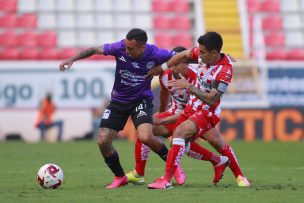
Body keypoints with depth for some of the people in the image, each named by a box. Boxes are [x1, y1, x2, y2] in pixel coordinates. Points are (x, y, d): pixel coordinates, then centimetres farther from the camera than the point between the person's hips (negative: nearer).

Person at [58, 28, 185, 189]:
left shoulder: (154, 54, -21)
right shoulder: (120, 48, -18)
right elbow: (95, 50, -5)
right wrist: (72, 59, -12)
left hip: (141, 100, -3)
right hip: (118, 101, 3)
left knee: (145, 137, -27)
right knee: (103, 141, -7)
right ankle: (120, 177, 17)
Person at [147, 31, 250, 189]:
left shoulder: (225, 71, -29)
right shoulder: (203, 53, -10)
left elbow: (211, 99, -30)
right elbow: (183, 55, 10)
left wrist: (189, 86, -36)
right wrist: (161, 68, 17)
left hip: (207, 112, -8)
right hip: (193, 106, 8)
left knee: (180, 132, -25)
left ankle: (167, 180, -28)